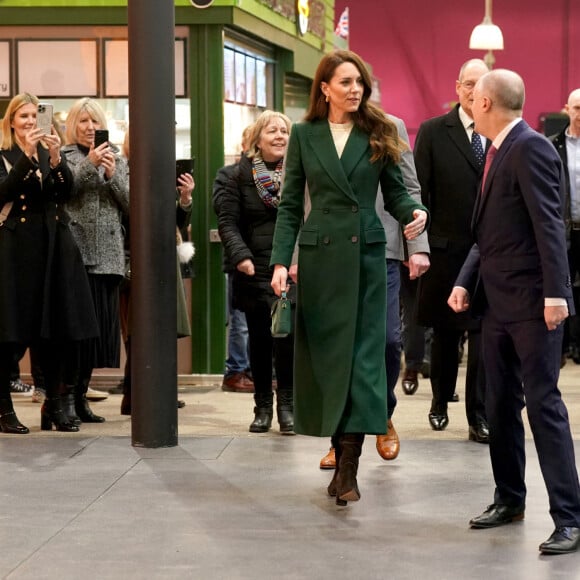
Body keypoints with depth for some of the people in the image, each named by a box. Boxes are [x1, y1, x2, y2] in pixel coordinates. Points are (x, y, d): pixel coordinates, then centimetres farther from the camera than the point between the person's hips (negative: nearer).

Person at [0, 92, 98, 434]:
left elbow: (67, 192, 0)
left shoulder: (51, 152, 13)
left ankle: (54, 404, 11)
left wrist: (56, 158, -16)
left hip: (54, 246, 4)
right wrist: (27, 155, -22)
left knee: (56, 329, 4)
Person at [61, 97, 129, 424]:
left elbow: (130, 205, 8)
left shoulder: (118, 160, 17)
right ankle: (68, 395, -3)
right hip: (75, 251, -4)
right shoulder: (64, 157, 5)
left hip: (108, 256, 4)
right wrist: (88, 164, -18)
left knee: (101, 324, 4)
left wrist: (113, 174, -5)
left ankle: (81, 394, 13)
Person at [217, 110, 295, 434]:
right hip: (255, 271, 1)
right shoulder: (242, 175, 5)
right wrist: (240, 255, -11)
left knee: (287, 335, -9)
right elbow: (227, 220, 2)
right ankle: (263, 405, 17)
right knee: (259, 338, 6)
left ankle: (287, 404, 4)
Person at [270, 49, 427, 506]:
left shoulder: (379, 134, 4)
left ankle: (348, 467, -7)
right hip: (319, 254, 1)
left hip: (367, 254, -1)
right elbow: (290, 205, 4)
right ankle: (340, 448, 14)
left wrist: (415, 213, -17)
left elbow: (395, 194, 6)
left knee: (363, 351, -6)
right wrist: (281, 261, -5)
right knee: (324, 352, 3)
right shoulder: (305, 135, 5)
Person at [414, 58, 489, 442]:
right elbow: (419, 192, -2)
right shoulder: (433, 132, 0)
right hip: (446, 250, 0)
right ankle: (441, 402, 33)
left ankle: (479, 416, 3)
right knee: (445, 331, 14)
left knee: (485, 332, -2)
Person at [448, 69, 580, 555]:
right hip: (498, 301, 9)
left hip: (532, 303, -9)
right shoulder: (499, 151, 16)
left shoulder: (530, 148, -12)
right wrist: (465, 281, 9)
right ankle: (509, 499, 26)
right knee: (501, 405, 14)